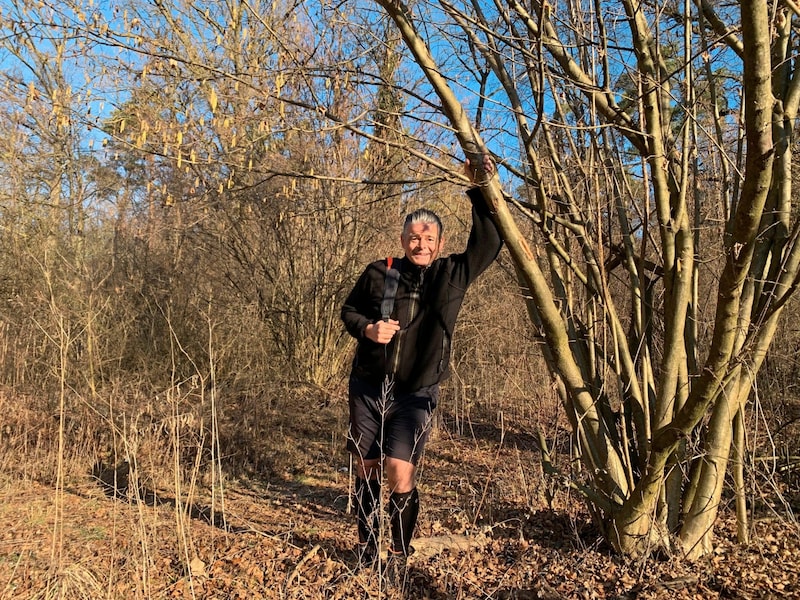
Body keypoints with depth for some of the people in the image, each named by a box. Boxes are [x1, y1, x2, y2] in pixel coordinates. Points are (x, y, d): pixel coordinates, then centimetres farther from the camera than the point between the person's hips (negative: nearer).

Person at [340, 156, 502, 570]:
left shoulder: (452, 275, 0)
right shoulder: (379, 273, 0)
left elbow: (488, 243, -5)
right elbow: (348, 311, 10)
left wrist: (479, 191, -12)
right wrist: (367, 328, -11)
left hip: (415, 395, -1)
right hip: (368, 388, 2)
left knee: (400, 473, -11)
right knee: (366, 471, 10)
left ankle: (400, 557, 10)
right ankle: (366, 548, 29)